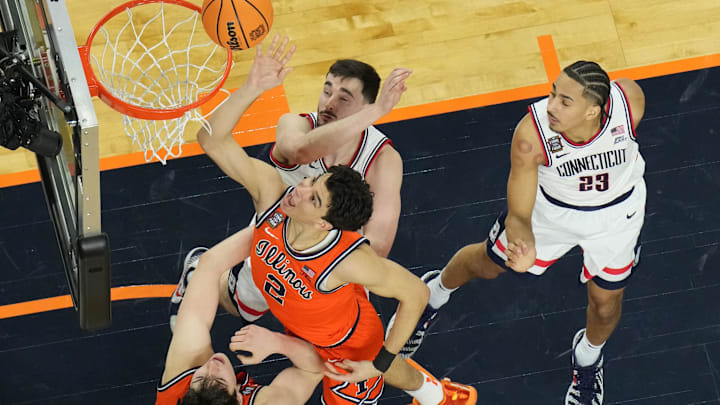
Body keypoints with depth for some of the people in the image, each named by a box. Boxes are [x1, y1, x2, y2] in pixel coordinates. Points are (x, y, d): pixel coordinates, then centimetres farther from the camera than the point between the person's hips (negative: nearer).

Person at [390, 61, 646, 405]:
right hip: (551, 205, -1)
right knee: (487, 263, 22)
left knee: (606, 302, 17)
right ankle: (434, 293, 58)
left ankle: (589, 356, 54)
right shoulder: (531, 135, -42)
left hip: (616, 212, 1)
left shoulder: (629, 100, -39)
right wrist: (524, 249, -56)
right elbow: (518, 216, -33)